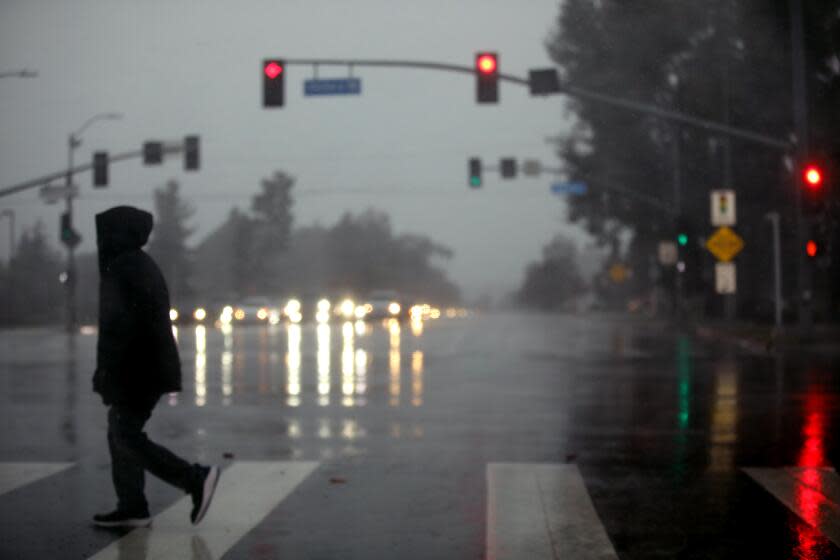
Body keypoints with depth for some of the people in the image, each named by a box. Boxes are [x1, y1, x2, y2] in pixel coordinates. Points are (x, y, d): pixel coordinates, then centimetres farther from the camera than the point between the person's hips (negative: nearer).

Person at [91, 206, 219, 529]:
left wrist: (106, 372, -20)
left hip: (134, 372, -10)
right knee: (121, 436, 13)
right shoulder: (140, 266, 16)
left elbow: (121, 324, -23)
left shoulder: (126, 268, -16)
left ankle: (197, 479, -9)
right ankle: (131, 508, 15)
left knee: (127, 438, -7)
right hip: (144, 369, 10)